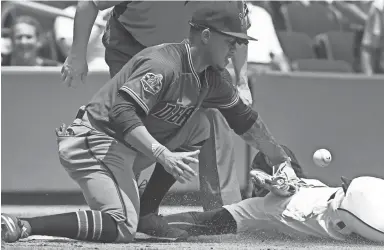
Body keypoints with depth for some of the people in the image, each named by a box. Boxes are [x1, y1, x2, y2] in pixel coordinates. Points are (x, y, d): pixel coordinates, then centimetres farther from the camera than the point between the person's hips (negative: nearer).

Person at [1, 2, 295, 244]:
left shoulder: (214, 77, 8)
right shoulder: (164, 66, -21)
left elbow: (244, 118, 22)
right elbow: (121, 113, -31)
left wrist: (283, 161, 22)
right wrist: (164, 155, -37)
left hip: (130, 147, 10)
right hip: (94, 142, -10)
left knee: (198, 125, 9)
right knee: (122, 228, -24)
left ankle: (147, 212, 7)